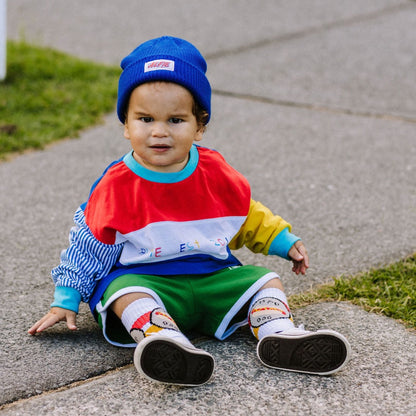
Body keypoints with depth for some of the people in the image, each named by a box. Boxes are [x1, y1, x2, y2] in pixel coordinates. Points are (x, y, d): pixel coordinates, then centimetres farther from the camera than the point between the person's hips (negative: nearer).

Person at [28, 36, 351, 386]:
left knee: (266, 280, -9)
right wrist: (65, 302, -1)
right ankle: (170, 348, -59)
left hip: (213, 276, 4)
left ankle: (280, 336, -34)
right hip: (143, 278, -4)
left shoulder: (215, 172, 3)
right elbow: (87, 247, 2)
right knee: (128, 296, -34)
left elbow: (249, 218, 21)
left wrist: (285, 242, 14)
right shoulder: (116, 186, -6)